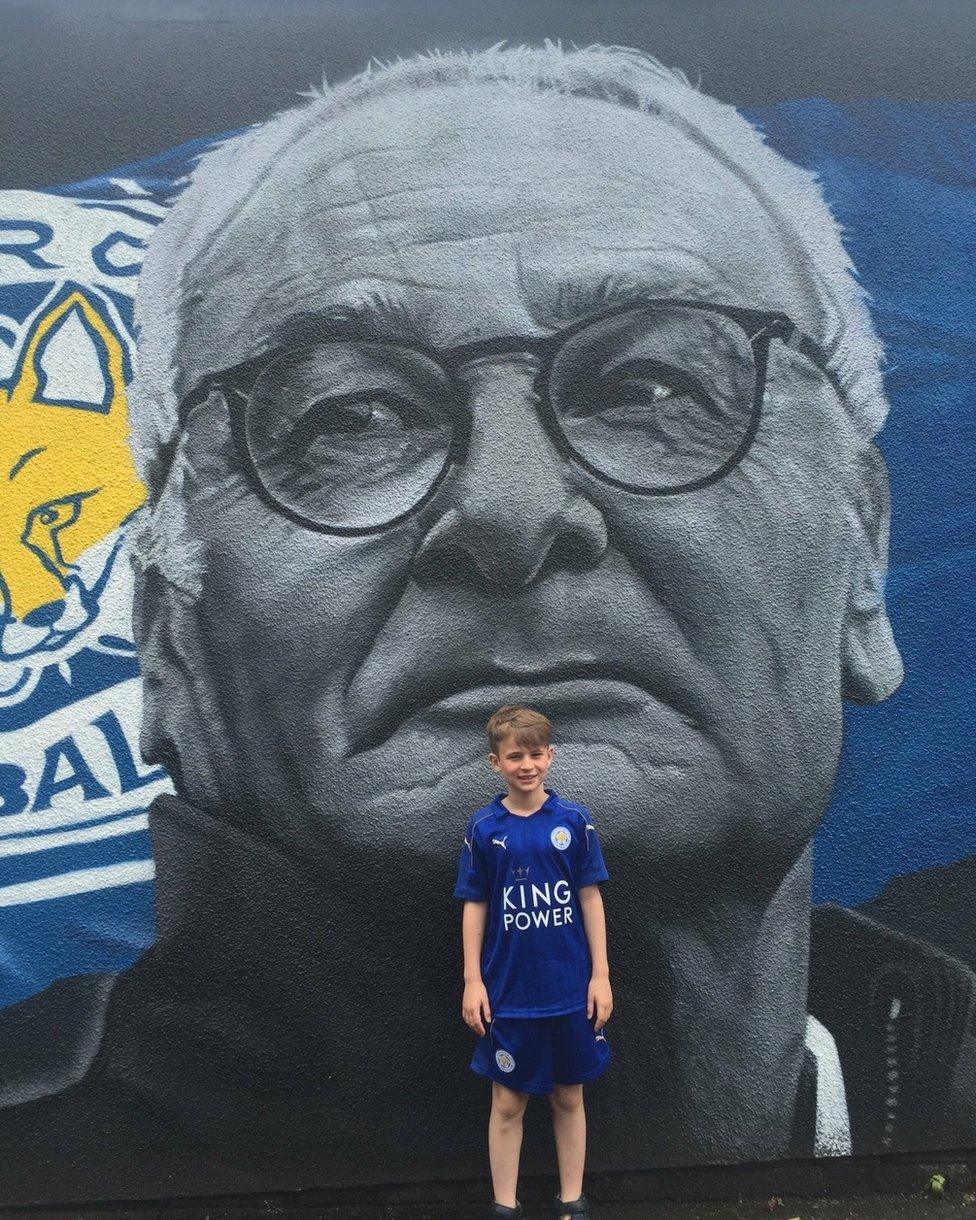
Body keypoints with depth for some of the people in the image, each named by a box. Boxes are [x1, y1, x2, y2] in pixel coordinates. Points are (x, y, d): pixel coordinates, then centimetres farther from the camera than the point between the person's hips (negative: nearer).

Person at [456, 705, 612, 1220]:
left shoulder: (573, 821, -5)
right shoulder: (484, 828, -5)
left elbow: (590, 898, -1)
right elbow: (475, 907, 0)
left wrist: (600, 975, -2)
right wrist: (472, 980, -2)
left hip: (571, 990, 1)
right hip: (508, 993, 0)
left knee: (569, 1097, 14)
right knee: (507, 1103, 9)